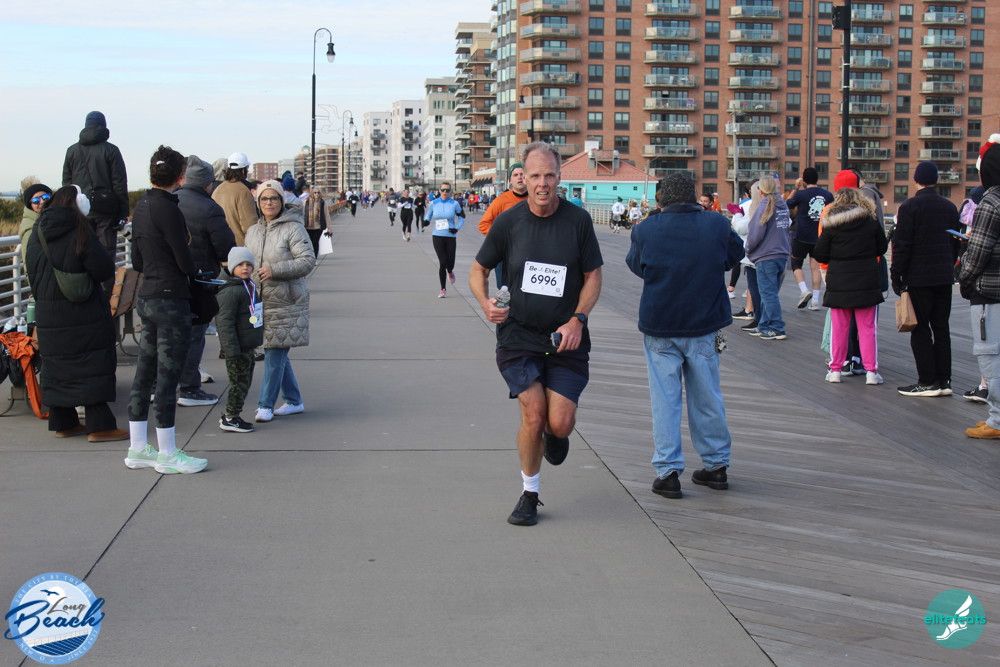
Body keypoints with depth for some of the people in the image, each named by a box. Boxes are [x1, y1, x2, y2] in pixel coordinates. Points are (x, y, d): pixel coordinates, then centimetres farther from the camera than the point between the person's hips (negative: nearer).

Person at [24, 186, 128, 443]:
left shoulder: (36, 234, 7)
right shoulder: (80, 233, -14)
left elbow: (32, 276, 13)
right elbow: (104, 270, -16)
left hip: (48, 315, 6)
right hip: (82, 314, -6)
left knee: (56, 367, 13)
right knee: (93, 366, -2)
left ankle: (63, 423, 20)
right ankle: (99, 426, -3)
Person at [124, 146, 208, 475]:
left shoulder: (142, 207, 11)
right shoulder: (167, 209, -16)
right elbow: (185, 260, -15)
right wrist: (195, 272, 4)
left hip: (147, 297, 9)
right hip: (171, 299, -9)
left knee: (144, 374, 12)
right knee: (167, 377, -2)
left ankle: (138, 449, 19)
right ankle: (167, 454, 4)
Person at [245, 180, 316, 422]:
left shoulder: (293, 229, -8)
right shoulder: (253, 231, 13)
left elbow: (308, 260, -16)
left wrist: (274, 270, -22)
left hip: (286, 302, -7)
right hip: (260, 302, 7)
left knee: (275, 353, -8)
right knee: (275, 353, 11)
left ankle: (265, 405, -2)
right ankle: (294, 401, 24)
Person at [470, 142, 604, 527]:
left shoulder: (578, 220, -3)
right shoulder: (508, 222, -2)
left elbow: (593, 276, 4)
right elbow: (478, 270, 9)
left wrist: (577, 319, -10)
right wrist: (485, 303, -12)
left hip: (566, 337, 0)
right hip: (518, 336, 0)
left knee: (560, 423, -8)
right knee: (533, 416, -10)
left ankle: (554, 436, 33)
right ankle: (529, 495, 13)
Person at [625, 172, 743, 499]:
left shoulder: (646, 230, -9)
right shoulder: (717, 224, -6)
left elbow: (635, 264, 8)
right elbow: (735, 255, 12)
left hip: (659, 327, -1)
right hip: (704, 325, 2)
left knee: (665, 400, 4)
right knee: (707, 397, 13)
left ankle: (668, 471, 3)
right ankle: (716, 465, 23)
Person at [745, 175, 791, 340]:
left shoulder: (764, 207, -13)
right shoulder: (782, 206, 10)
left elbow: (755, 233, -14)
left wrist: (748, 250, 2)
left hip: (766, 256, -8)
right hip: (782, 254, 8)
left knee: (768, 293, -3)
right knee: (770, 293, 14)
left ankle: (777, 328, -3)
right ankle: (764, 325, 19)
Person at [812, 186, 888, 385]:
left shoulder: (830, 226, -4)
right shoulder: (871, 221, -1)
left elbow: (821, 255, -3)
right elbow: (882, 248, 9)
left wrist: (811, 251, 18)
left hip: (838, 282, 0)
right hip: (867, 282, 0)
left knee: (838, 328, 9)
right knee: (868, 327, 4)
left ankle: (835, 370, 12)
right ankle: (871, 370, 2)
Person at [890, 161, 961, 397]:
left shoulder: (909, 207, -10)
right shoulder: (949, 207, 8)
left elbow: (901, 245, -13)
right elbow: (955, 243, 15)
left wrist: (896, 276, -7)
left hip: (918, 278, -6)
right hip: (944, 277, 6)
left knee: (920, 330, -1)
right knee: (941, 328, 10)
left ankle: (927, 382, -3)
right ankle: (944, 380, 12)